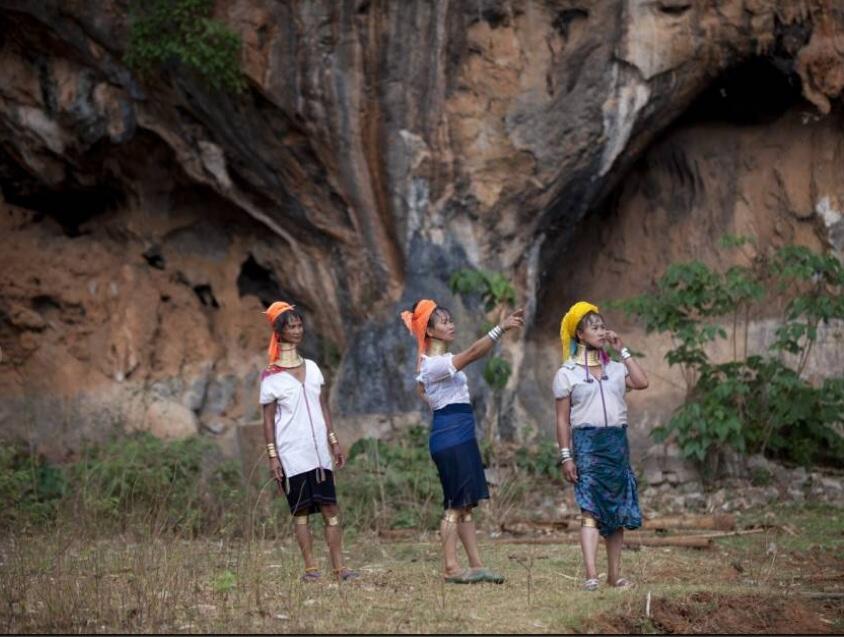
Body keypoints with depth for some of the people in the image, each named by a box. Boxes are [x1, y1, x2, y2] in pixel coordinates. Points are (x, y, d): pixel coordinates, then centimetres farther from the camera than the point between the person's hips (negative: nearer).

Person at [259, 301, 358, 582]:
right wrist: (272, 456, -8)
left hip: (319, 451, 4)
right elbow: (268, 419, -3)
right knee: (301, 510, -1)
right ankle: (310, 568, 3)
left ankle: (339, 567, -1)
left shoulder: (312, 367, 11)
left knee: (330, 508, -1)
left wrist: (334, 441, 11)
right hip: (292, 454, -4)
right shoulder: (271, 376, -3)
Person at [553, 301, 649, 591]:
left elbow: (642, 382, -5)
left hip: (617, 441, 4)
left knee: (617, 511, 6)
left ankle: (614, 573, 13)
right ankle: (590, 575, -21)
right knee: (590, 509, -14)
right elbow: (563, 419, 1)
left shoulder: (615, 368, 14)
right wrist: (566, 456, -7)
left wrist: (622, 350, 3)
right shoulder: (567, 373, 3)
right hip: (587, 441, -4)